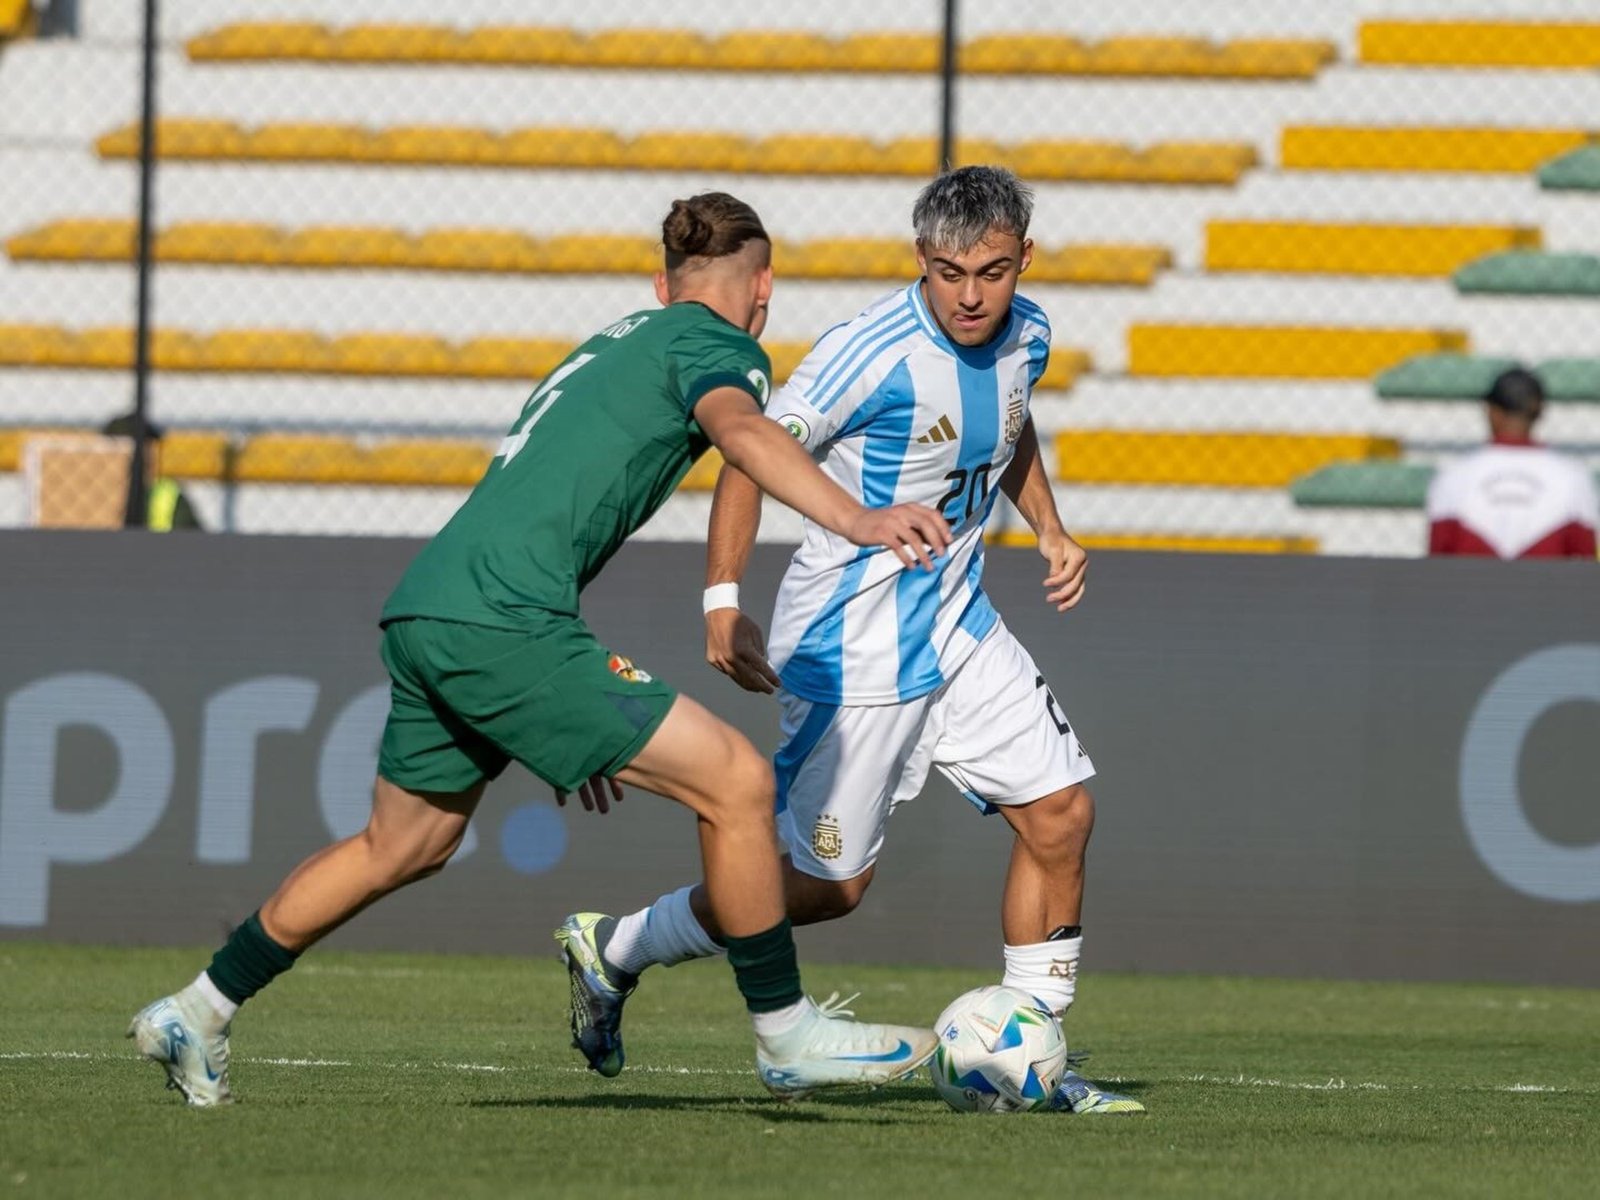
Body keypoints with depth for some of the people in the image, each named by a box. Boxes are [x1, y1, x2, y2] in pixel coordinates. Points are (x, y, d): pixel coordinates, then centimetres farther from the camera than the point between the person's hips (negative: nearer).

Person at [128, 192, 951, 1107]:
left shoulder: (618, 343, 28)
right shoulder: (715, 345, 2)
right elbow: (740, 429, -22)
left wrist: (576, 725, 39)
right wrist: (856, 520, -39)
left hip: (425, 610, 9)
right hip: (500, 620, -9)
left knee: (403, 847, 27)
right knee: (737, 782, -5)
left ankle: (196, 1014, 36)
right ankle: (788, 1038, 1)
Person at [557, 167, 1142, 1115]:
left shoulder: (1025, 335, 0)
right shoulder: (873, 355, -24)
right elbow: (753, 454, -18)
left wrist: (1051, 531, 11)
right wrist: (723, 604, -24)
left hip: (959, 627, 7)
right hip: (854, 646, -7)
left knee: (1060, 813, 1)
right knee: (827, 884, -2)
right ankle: (612, 950, 18)